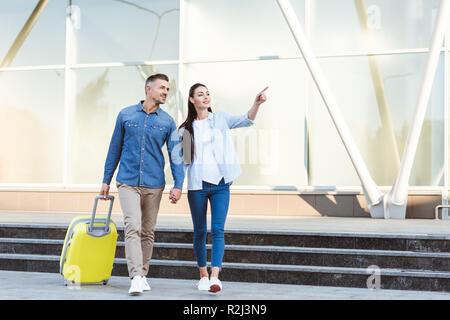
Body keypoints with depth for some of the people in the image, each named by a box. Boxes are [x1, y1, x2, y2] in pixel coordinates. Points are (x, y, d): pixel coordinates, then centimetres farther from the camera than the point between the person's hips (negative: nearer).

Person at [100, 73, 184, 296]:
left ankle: (143, 275, 20)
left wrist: (178, 184, -10)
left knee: (148, 232, 8)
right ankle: (136, 278, -19)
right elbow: (115, 149, 10)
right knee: (133, 227, -15)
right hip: (128, 182, -2)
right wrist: (106, 180, 10)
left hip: (154, 185, 2)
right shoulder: (126, 115, 4)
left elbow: (175, 154, 2)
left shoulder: (167, 122, 5)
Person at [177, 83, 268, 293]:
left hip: (220, 183, -1)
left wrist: (256, 104, -26)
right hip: (197, 185, 1)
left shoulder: (221, 119, 7)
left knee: (218, 230, -10)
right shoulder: (186, 129, 8)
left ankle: (215, 277, -15)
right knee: (199, 231, 6)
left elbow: (246, 120, -8)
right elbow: (182, 159, 12)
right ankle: (203, 275, 18)